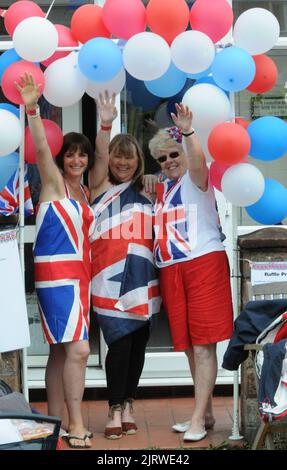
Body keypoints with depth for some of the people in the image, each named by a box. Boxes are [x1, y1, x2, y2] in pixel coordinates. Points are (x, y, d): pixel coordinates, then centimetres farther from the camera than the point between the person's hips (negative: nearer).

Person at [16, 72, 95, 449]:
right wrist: (32, 109, -31)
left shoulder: (84, 192, 16)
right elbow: (41, 149, -16)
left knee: (61, 350, 9)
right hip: (56, 272, -7)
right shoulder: (54, 182, -4)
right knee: (78, 348, -15)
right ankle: (76, 426, -13)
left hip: (79, 273, 7)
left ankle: (55, 423, 12)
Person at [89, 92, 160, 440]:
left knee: (138, 342, 5)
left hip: (141, 278, 4)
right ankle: (115, 410, 0)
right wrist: (105, 125, -29)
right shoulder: (101, 188, 5)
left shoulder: (146, 193, 15)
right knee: (119, 342, -9)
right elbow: (100, 158, -11)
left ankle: (127, 406, 17)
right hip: (110, 279, -4)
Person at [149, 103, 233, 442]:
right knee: (189, 346, 9)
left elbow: (197, 161, -27)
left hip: (204, 263, -7)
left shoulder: (196, 179, -1)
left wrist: (188, 132, -42)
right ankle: (206, 413, 17)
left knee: (203, 344, -8)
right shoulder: (160, 188, 18)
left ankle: (198, 418, -9)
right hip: (170, 271, 7)